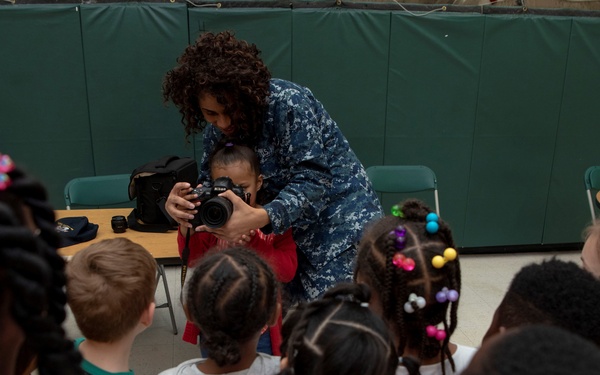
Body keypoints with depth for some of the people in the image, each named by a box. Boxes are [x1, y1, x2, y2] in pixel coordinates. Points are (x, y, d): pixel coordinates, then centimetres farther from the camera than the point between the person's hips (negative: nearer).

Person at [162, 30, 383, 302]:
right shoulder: (217, 127, -3)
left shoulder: (289, 103, -23)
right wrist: (180, 202, -24)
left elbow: (312, 181, -28)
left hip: (338, 220, -5)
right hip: (289, 230, 6)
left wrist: (258, 218, -43)